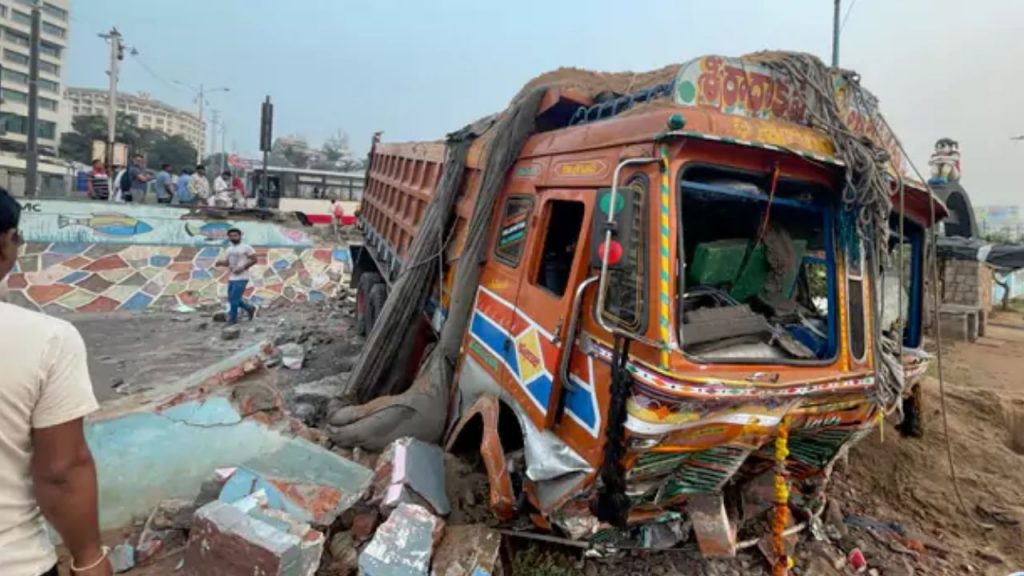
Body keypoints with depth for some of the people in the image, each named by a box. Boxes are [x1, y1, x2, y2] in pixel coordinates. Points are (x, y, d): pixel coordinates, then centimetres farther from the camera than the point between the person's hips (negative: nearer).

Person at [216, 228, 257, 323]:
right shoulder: (230, 249, 15)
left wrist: (242, 268, -17)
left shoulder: (246, 247, -6)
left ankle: (232, 318, 4)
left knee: (234, 299, -10)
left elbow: (254, 260, -9)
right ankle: (249, 308, 29)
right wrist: (220, 262, -1)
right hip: (231, 278, 8)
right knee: (232, 299, 10)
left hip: (241, 278, -8)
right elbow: (227, 262, 21)